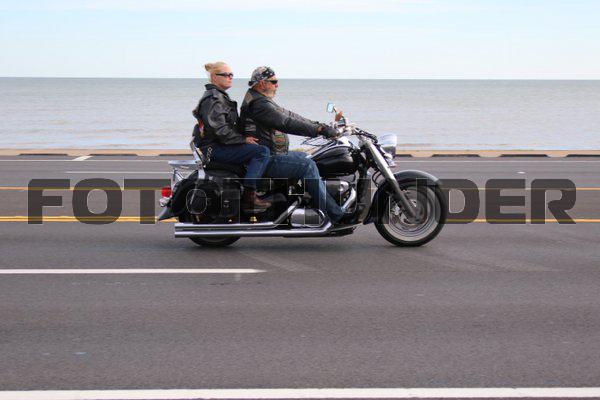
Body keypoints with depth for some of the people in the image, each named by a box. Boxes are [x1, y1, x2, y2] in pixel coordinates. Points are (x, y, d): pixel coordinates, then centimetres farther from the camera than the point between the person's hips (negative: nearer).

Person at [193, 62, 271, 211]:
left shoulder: (221, 96, 20)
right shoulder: (213, 99, -13)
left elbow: (231, 124, 25)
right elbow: (220, 129, -22)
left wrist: (246, 137, 11)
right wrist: (243, 139, -15)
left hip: (220, 145, 11)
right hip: (214, 148, -11)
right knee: (262, 151, -21)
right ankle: (248, 197, -26)